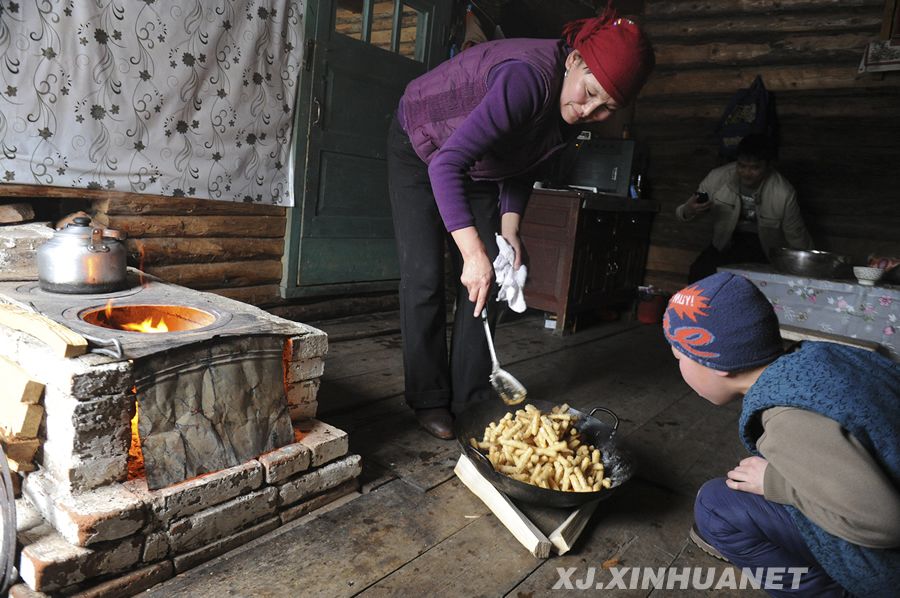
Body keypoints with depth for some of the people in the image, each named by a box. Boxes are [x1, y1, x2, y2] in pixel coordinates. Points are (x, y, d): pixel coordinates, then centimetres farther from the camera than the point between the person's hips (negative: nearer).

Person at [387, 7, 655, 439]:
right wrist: (474, 251, -48)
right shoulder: (530, 79, -37)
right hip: (419, 151, -6)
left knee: (486, 283, -1)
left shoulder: (574, 114, -13)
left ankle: (471, 399, 8)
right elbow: (445, 165, -43)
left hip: (478, 171, 7)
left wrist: (509, 228, -13)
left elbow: (522, 168, 1)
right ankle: (429, 402, 1)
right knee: (425, 277, -11)